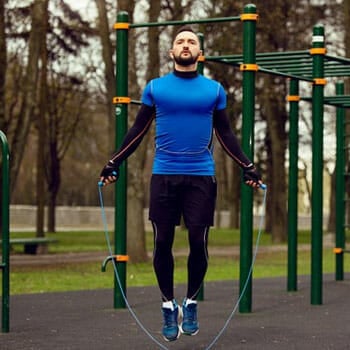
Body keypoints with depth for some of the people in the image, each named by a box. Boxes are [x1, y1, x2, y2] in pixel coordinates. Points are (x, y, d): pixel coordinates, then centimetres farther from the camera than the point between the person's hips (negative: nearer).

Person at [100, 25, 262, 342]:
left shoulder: (214, 89, 8)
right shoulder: (155, 87, 7)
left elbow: (225, 135, 13)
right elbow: (138, 131, 10)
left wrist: (248, 168, 8)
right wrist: (114, 163, 3)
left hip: (201, 177, 0)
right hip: (164, 176, 0)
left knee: (198, 243, -3)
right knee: (163, 243, 1)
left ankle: (191, 303, 18)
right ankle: (169, 305, 18)